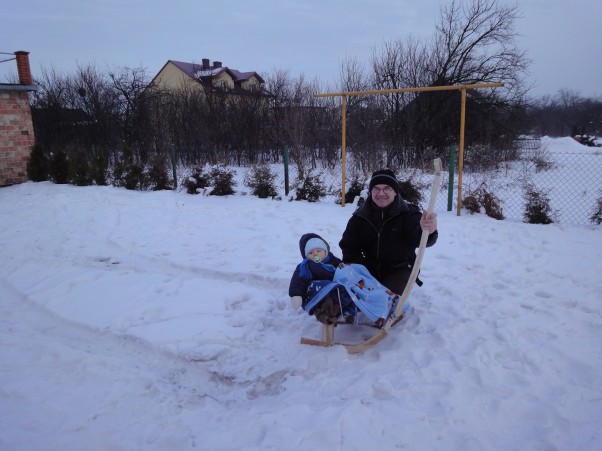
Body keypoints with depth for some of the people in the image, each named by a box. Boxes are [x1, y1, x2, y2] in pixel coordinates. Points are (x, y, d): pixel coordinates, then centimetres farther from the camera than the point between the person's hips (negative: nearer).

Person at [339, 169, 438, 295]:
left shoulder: (408, 213, -11)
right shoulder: (360, 216, 0)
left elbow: (418, 239, -30)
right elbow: (348, 246, 5)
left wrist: (427, 231, -57)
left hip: (401, 269, -3)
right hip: (370, 269, 3)